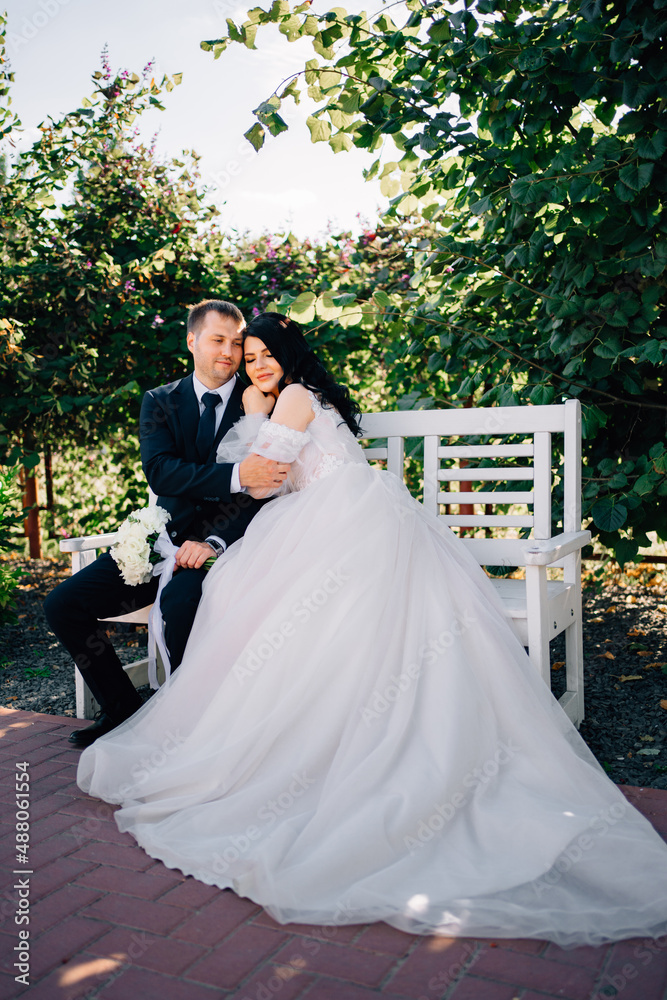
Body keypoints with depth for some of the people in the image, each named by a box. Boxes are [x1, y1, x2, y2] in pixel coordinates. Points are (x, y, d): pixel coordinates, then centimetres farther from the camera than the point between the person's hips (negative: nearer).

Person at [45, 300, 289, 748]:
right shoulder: (160, 401, 8)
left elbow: (264, 487, -8)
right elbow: (160, 472, -9)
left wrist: (215, 542, -23)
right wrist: (235, 475, -26)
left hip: (225, 542, -4)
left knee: (181, 601, -35)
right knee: (63, 605, -7)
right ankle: (124, 711, 10)